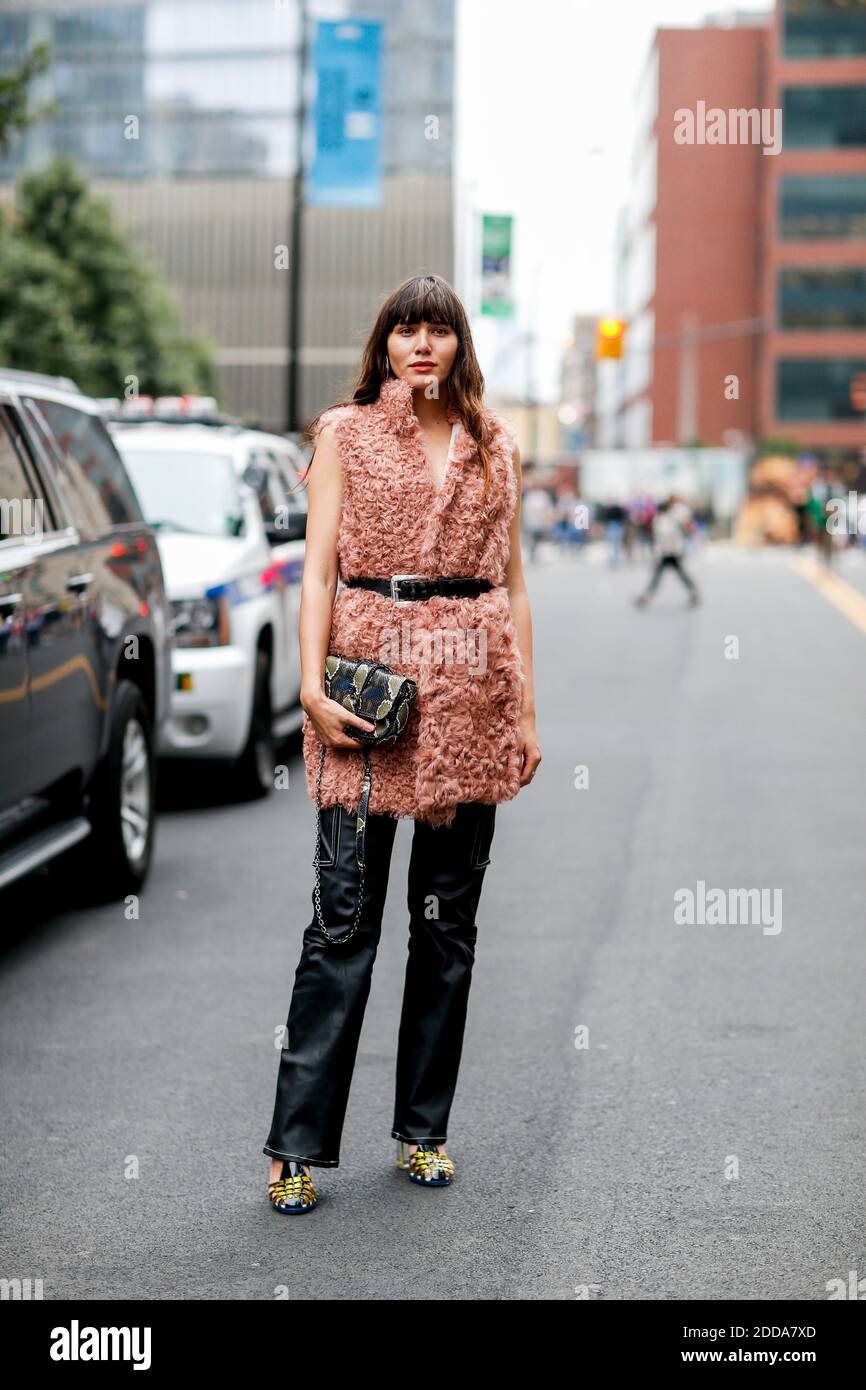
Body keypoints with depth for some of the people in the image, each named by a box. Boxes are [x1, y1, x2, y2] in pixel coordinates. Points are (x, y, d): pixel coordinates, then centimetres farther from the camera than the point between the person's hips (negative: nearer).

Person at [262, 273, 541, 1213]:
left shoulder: (494, 444, 13)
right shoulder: (346, 432, 5)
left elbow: (511, 582, 13)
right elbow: (318, 566, -1)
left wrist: (526, 707, 8)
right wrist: (312, 685, -13)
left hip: (470, 686, 3)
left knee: (449, 916, 7)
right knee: (345, 916, -5)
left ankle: (424, 1128, 19)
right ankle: (299, 1143, 2)